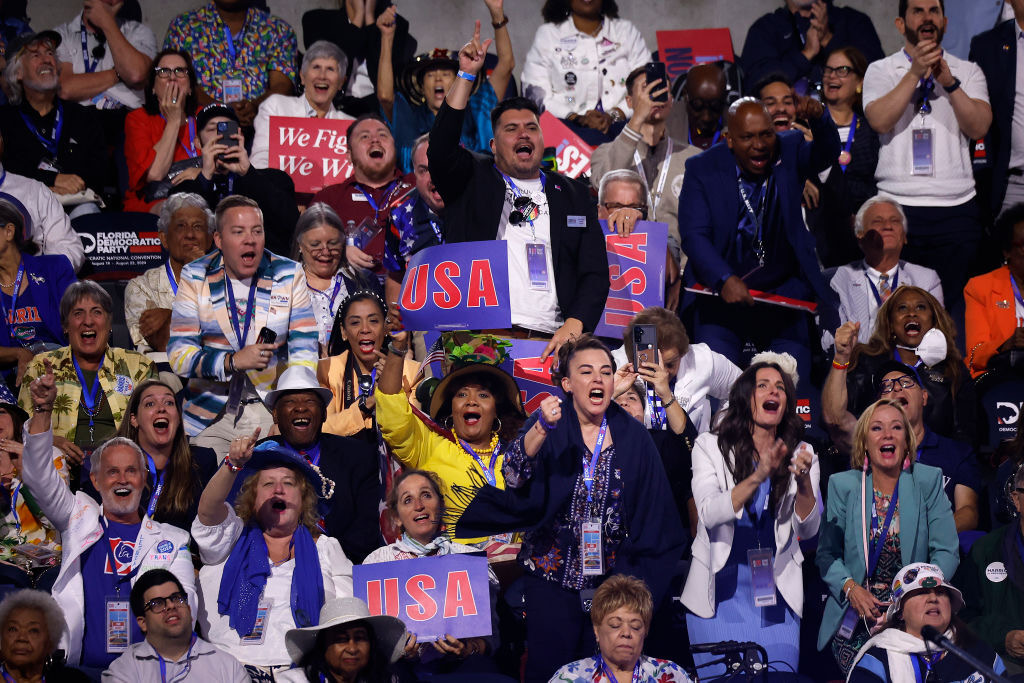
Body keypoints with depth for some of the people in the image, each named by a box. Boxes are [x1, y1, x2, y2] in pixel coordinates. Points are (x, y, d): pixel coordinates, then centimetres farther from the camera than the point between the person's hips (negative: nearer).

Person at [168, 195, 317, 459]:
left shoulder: (289, 276, 5)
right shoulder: (195, 278, 4)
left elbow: (304, 350, 0)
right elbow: (178, 354, -2)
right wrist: (233, 361, -19)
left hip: (272, 412, 0)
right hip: (209, 417, 0)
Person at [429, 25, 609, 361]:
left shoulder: (572, 195, 21)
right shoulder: (471, 183, 17)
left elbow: (595, 273, 13)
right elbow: (440, 150, -5)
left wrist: (574, 325, -6)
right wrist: (467, 74, -7)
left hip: (549, 342, 2)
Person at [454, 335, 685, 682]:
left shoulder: (631, 435, 0)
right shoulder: (551, 423, -6)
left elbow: (652, 512, 5)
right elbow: (512, 476, -23)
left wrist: (640, 581, 2)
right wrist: (541, 429, -40)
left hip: (611, 576, 2)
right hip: (552, 578, -2)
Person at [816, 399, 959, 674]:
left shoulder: (929, 481, 3)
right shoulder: (842, 485, 4)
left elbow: (946, 552, -1)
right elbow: (827, 553, 5)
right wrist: (850, 587, -13)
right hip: (855, 617, 0)